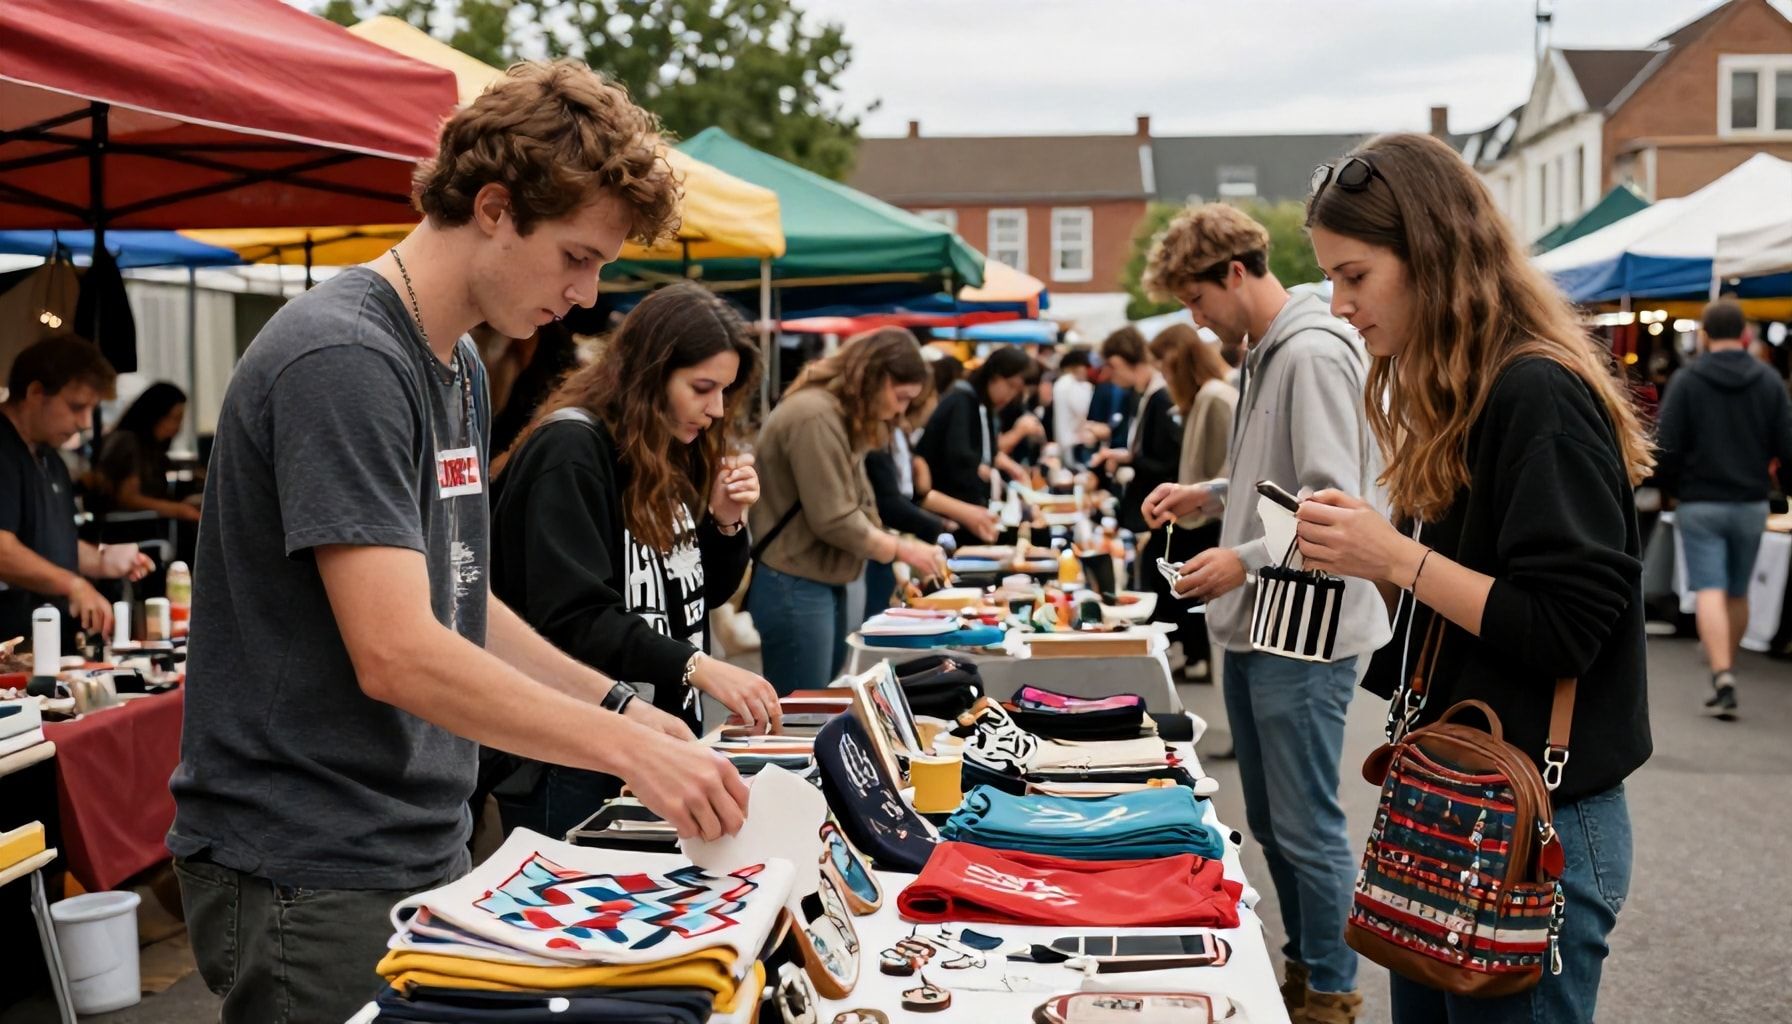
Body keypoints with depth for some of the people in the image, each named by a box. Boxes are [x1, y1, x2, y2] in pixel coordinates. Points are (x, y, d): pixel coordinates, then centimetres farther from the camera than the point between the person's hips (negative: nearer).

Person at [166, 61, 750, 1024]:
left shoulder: (460, 366, 10)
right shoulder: (344, 360, -20)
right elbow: (397, 654, -27)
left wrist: (616, 704, 6)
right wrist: (628, 749, -23)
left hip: (421, 852, 9)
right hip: (310, 877, -9)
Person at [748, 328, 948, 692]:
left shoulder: (843, 417, 14)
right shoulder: (815, 417, -19)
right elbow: (834, 521, -20)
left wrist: (900, 564, 4)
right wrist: (902, 549, -10)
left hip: (825, 584, 10)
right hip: (794, 588, -10)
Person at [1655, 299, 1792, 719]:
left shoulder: (1686, 381, -7)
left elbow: (1666, 446, -9)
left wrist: (1672, 486, 8)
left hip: (1700, 504, -3)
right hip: (1751, 504, 3)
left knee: (1710, 591, -6)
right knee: (1738, 593, 15)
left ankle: (1722, 676, -20)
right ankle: (1724, 668, 27)